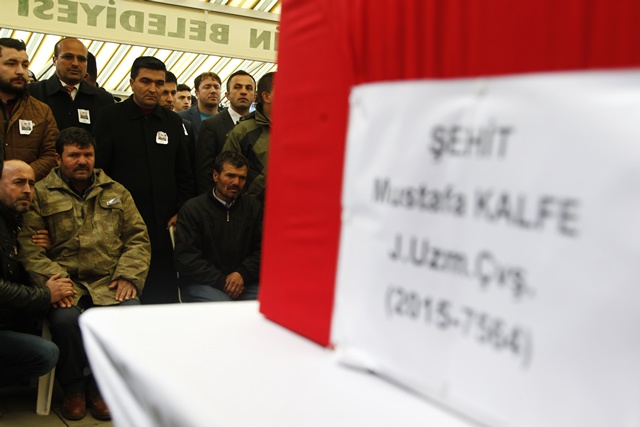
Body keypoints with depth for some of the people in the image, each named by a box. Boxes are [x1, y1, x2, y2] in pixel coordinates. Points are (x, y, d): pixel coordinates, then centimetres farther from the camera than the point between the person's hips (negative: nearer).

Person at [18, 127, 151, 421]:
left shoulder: (116, 192, 19)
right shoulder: (40, 195, 10)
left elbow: (138, 237, 14)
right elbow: (28, 245, 0)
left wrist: (128, 275, -2)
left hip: (110, 284, 2)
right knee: (65, 319, -33)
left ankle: (100, 385, 0)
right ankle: (73, 387, -1)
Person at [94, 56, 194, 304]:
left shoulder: (173, 122, 14)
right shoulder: (110, 117, 3)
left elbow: (184, 175, 17)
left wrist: (180, 212, 6)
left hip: (164, 227, 3)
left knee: (164, 293, 3)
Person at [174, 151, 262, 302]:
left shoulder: (252, 206, 15)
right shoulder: (192, 209, 3)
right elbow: (186, 258, -5)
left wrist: (242, 274, -9)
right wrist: (222, 281, -11)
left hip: (244, 281, 4)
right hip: (202, 283, -3)